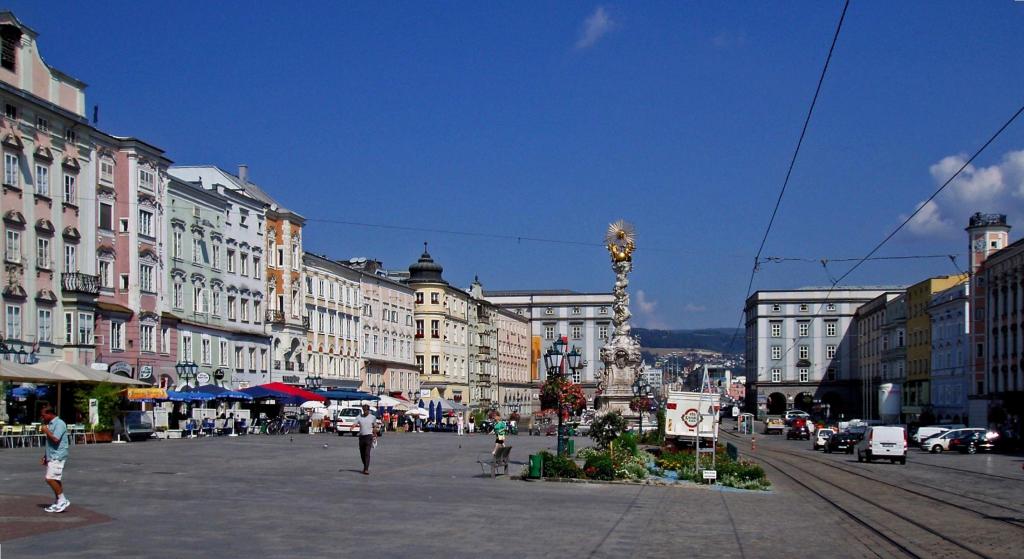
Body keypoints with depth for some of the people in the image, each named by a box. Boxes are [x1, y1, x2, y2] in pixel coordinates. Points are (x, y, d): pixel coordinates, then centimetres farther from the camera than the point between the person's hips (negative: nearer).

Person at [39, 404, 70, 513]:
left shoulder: (59, 423, -14)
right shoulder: (50, 424, 17)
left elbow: (55, 439, -25)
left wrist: (46, 431, -11)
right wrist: (45, 456, 22)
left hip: (57, 456, -10)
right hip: (52, 457, 10)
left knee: (50, 479, -15)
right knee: (55, 480, 10)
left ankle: (63, 500, -8)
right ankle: (58, 503, 14)